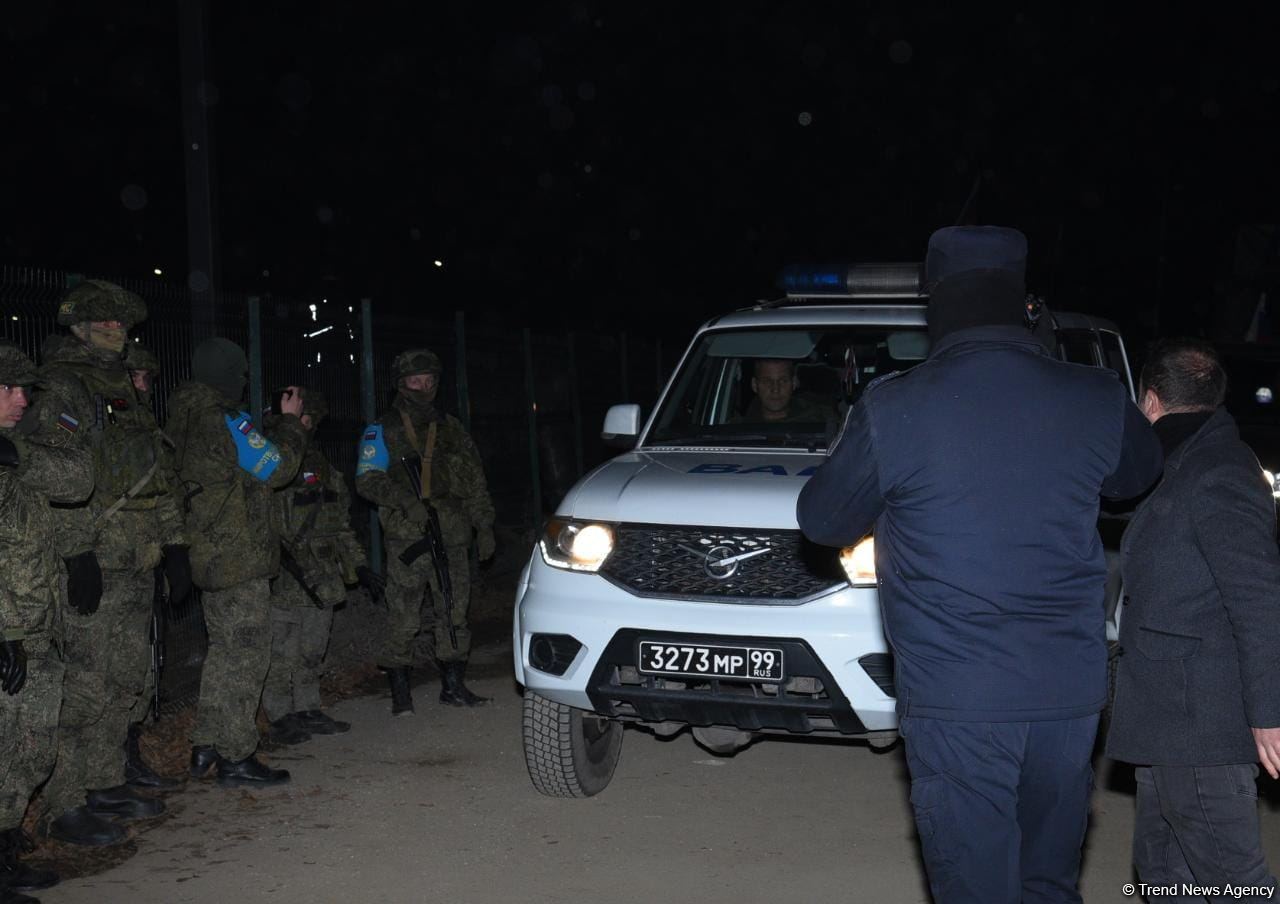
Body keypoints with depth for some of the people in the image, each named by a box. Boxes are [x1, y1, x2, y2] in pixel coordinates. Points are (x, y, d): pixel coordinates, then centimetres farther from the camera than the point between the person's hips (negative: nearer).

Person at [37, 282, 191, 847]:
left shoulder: (124, 393, 21)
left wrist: (175, 544, 16)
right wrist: (78, 553, -22)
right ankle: (64, 804, 0)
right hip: (93, 565, -8)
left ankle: (105, 784, 24)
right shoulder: (58, 386, -6)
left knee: (127, 683, 13)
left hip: (137, 564, 9)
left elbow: (159, 477, 22)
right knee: (84, 685, -7)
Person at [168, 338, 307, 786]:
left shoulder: (182, 424, 11)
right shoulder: (227, 422, -16)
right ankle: (237, 758, 3)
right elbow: (278, 468, -8)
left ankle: (206, 749, 23)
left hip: (208, 559, 9)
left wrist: (281, 424, 15)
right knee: (246, 654, -2)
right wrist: (290, 422, 5)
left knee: (224, 650, 18)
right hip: (240, 559, -9)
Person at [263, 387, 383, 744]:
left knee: (312, 651, 14)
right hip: (283, 583, -7)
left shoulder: (320, 465, 16)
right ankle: (281, 718, 7)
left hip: (320, 580, 7)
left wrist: (359, 566, 17)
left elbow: (341, 525, 21)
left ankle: (308, 711, 24)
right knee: (281, 654, -2)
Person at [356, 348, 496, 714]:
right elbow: (367, 479, -3)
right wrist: (405, 501, -18)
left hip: (452, 537, 4)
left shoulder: (451, 429, 16)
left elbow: (475, 482, 17)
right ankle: (400, 692, 3)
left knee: (454, 614, 6)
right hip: (407, 537, -4)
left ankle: (453, 684, 15)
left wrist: (484, 526, 10)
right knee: (403, 619, -5)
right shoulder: (382, 432, 6)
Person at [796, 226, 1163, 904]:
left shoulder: (893, 410, -12)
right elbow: (1137, 473, 20)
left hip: (955, 703, -4)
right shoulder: (1096, 401, -2)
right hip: (1070, 695, 4)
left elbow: (822, 521, 2)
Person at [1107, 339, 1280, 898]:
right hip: (1172, 725, 11)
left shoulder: (1216, 478, -17)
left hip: (1201, 726, -11)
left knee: (1228, 874, -6)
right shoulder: (1188, 469, 15)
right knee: (1162, 868, 18)